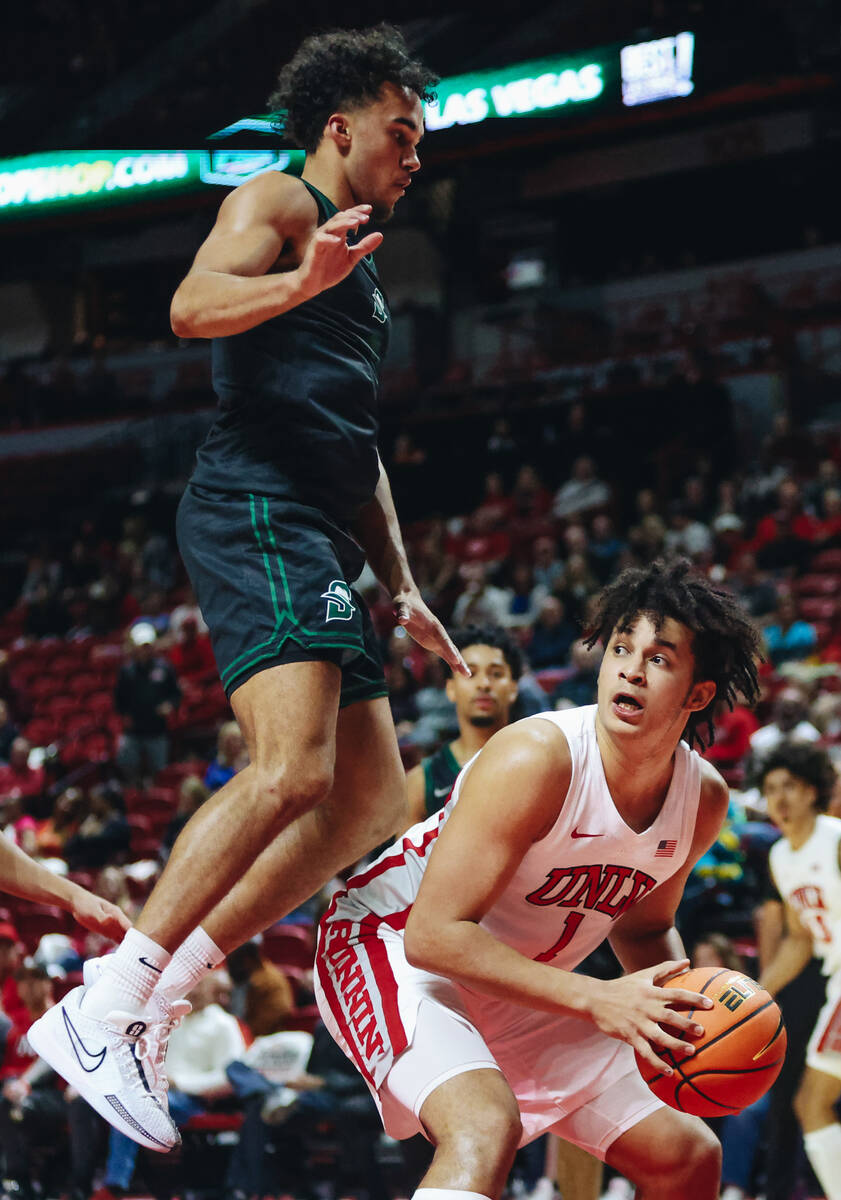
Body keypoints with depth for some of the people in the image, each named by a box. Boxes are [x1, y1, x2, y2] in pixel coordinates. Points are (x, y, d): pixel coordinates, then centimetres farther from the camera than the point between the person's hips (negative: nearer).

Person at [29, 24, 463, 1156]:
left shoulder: (360, 272, 31)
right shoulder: (276, 202, 3)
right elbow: (193, 306, -17)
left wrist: (401, 590, 28)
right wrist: (300, 282, -35)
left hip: (320, 544, 10)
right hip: (256, 510, -10)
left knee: (372, 801, 6)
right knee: (291, 771, -25)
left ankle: (156, 992, 4)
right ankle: (102, 1010, -24)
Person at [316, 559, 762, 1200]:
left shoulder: (705, 798, -6)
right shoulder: (536, 759, -29)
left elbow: (643, 926, 14)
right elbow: (435, 934, -30)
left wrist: (684, 1009, -9)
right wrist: (596, 999, -32)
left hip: (518, 995, 8)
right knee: (486, 1128, -37)